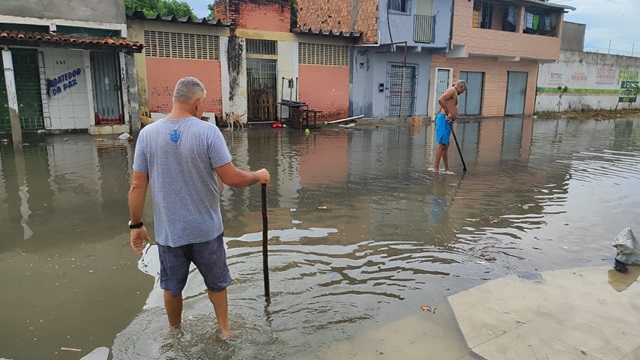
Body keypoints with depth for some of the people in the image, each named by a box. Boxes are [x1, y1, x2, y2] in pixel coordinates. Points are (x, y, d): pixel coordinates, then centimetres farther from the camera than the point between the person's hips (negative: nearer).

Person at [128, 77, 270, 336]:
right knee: (217, 284, 20)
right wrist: (258, 176, 1)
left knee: (172, 286, 22)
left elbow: (137, 186, -5)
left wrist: (136, 224, 6)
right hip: (206, 229, -2)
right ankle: (224, 330, 37)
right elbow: (232, 178, -18)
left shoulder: (147, 133, -7)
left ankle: (175, 332, 43)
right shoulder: (208, 131, -16)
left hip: (168, 231, 2)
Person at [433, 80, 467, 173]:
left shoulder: (454, 93, 26)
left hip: (447, 121, 11)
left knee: (446, 145, 13)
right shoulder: (452, 90, -5)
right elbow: (440, 100, -23)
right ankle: (436, 168, -10)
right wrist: (447, 112, -20)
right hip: (444, 119, -11)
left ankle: (447, 169, 20)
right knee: (442, 143, -11)